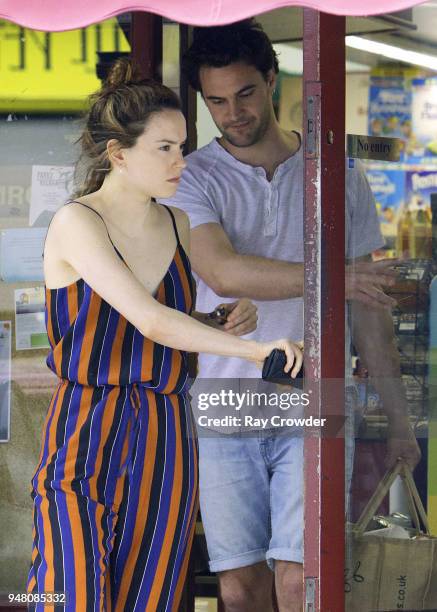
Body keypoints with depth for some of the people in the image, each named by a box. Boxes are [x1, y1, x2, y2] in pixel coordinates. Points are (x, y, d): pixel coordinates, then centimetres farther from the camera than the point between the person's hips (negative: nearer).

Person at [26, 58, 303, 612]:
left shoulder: (176, 225, 12)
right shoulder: (76, 223, -8)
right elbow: (150, 322, -19)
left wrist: (234, 318, 5)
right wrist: (253, 349, -20)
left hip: (167, 442, 6)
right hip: (86, 441, -6)